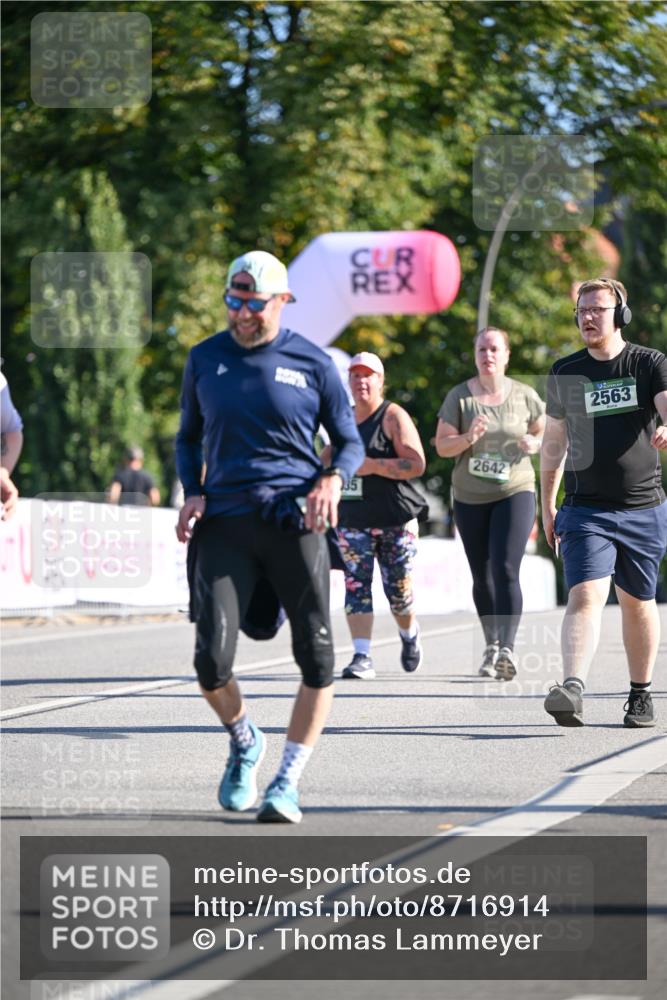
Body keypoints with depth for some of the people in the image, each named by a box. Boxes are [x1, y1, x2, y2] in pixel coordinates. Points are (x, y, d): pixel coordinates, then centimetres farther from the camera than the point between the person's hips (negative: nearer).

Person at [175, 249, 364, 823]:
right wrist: (192, 493, 3)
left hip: (294, 522, -1)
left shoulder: (313, 364, 4)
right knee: (211, 662, -10)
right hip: (225, 523, 1)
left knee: (317, 660, -4)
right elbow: (188, 438, 22)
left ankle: (288, 782, 8)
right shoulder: (205, 360, 10)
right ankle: (245, 744, 20)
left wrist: (332, 479, -10)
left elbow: (350, 441, 11)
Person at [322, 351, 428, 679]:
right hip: (353, 520, 4)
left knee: (398, 589, 3)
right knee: (356, 584, -9)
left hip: (396, 520, -4)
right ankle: (362, 657, -12)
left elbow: (417, 464, -15)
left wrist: (372, 466, -21)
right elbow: (333, 453, 31)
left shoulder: (394, 417, -6)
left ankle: (409, 634, 35)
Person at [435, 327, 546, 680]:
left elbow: (545, 432, 12)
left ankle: (507, 649, -25)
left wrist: (534, 443, -10)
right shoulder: (459, 397, -2)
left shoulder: (524, 396, -1)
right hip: (470, 498, 2)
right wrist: (469, 438, -23)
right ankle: (491, 645, 26)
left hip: (515, 492, -2)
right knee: (482, 577, 10)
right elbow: (442, 445, -5)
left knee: (505, 570, -17)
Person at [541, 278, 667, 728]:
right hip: (586, 510, 1)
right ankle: (573, 690, -31)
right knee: (585, 596, -16)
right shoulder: (565, 373, 7)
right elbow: (555, 441, 16)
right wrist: (547, 505, 15)